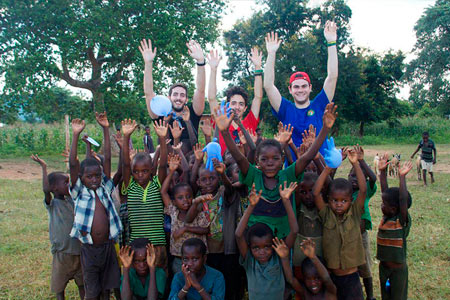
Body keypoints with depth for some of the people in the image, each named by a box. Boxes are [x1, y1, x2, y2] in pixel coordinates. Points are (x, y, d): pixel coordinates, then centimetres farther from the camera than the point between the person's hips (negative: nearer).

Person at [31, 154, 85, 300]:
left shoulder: (72, 200, 4)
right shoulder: (52, 204, -12)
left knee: (82, 282, 17)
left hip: (79, 249, 5)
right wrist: (43, 167, -28)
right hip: (62, 252, -5)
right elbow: (46, 190, -31)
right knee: (59, 285, 10)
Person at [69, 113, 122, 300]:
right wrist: (76, 135, -16)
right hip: (89, 248, -2)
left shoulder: (105, 188, 3)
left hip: (108, 246, 2)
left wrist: (106, 129, -5)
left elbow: (107, 159, -2)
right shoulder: (79, 192, -2)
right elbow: (73, 164, -12)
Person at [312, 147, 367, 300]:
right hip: (330, 275, 0)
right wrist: (327, 169, -24)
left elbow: (363, 190, -17)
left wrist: (355, 164, -22)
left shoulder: (354, 214, -4)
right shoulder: (326, 214, -5)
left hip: (351, 277, 0)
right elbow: (315, 193, -19)